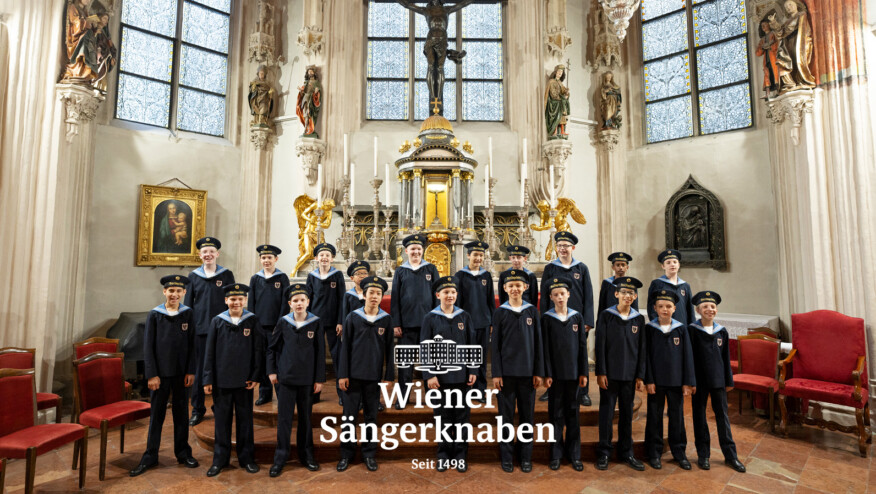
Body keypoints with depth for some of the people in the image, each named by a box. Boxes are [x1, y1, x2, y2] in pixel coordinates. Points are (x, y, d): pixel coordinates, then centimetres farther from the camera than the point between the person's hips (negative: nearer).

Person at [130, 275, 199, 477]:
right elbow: (148, 347, -3)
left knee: (181, 412, 12)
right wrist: (152, 375, -7)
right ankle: (150, 456, 24)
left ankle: (183, 452, 25)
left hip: (181, 373, 1)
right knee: (156, 413, 9)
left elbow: (192, 345, 0)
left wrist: (191, 371, -4)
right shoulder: (154, 315, -3)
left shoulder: (188, 314, -1)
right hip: (160, 373, -1)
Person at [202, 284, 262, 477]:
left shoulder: (252, 321, -2)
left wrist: (255, 376, -6)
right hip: (221, 380, 1)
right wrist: (208, 379, -1)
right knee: (221, 419, 10)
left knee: (245, 419, 10)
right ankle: (220, 459, 26)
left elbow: (258, 350, -1)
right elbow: (210, 352, 2)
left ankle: (246, 457, 24)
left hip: (244, 380, 0)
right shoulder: (217, 321, 0)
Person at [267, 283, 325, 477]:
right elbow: (272, 347, 9)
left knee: (306, 418, 12)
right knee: (284, 419, 5)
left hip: (307, 380, 0)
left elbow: (320, 352, -2)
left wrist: (319, 379, -2)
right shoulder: (283, 322, -2)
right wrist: (272, 370, 3)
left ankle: (306, 455, 27)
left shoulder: (315, 323, -4)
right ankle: (280, 458, 19)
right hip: (286, 379, 0)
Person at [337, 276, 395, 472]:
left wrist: (389, 376, 0)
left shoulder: (387, 320, 0)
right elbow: (345, 347, 0)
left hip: (374, 377, 1)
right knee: (349, 415, 7)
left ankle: (369, 454, 26)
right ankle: (346, 454, 24)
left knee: (371, 416, 11)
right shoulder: (353, 317, -1)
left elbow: (389, 350, 3)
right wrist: (342, 374, -3)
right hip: (354, 375, 0)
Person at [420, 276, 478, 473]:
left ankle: (461, 456, 23)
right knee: (442, 416, 9)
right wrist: (429, 375, -9)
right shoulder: (430, 318, -1)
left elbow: (473, 345, 6)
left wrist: (473, 371, 0)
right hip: (439, 375, -1)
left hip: (461, 375, 2)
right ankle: (443, 456, 25)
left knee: (462, 415, 8)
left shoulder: (465, 317, 4)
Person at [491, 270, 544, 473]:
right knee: (506, 415, 7)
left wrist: (538, 372, 1)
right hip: (506, 372, -1)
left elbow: (538, 343, 5)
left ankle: (526, 456, 24)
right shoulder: (500, 312, 0)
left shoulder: (532, 311, 4)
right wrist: (496, 373, -5)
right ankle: (507, 457, 20)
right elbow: (494, 344, 0)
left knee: (527, 415, 10)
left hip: (527, 372, 1)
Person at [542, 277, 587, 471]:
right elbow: (545, 348, -5)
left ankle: (574, 453, 22)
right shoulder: (547, 318, -3)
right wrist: (547, 374, -9)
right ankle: (556, 454, 17)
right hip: (556, 373, -2)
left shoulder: (577, 317, 4)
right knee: (556, 413, 6)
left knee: (573, 412, 10)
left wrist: (584, 372, 1)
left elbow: (582, 346, 5)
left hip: (573, 372, 2)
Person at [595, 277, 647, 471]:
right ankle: (604, 453, 16)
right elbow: (600, 346, -5)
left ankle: (626, 453, 26)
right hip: (610, 374, -3)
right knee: (607, 413, 3)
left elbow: (642, 349, 7)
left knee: (627, 413, 12)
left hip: (629, 375, 3)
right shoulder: (606, 316, -3)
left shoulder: (639, 319, 5)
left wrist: (640, 376, 3)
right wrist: (600, 372, -9)